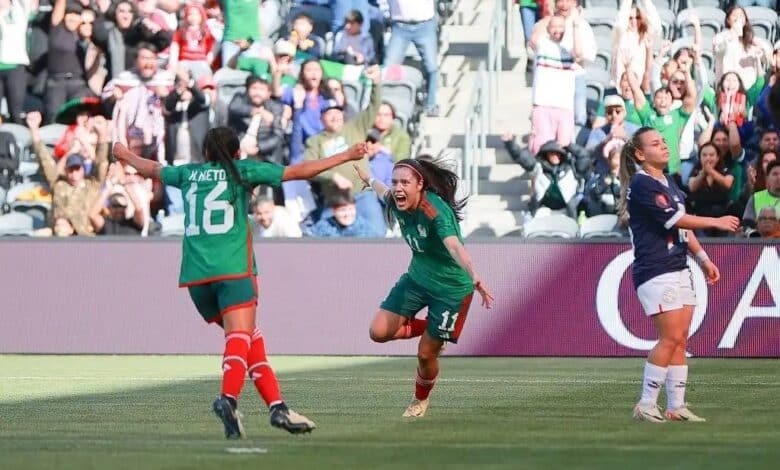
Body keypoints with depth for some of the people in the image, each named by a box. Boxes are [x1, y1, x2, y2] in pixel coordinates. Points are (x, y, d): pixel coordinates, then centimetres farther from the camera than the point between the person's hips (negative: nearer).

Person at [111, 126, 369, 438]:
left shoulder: (188, 174, 18)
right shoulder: (242, 170, 8)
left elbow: (152, 169, 37)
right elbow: (299, 171, 7)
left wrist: (125, 155, 57)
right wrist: (346, 156, 14)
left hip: (195, 275, 5)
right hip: (233, 269, -5)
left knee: (252, 340, 11)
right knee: (240, 337, -15)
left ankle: (276, 405, 5)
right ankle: (228, 398, -40)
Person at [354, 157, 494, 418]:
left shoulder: (435, 211, -33)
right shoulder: (397, 203, -11)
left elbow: (454, 245, -50)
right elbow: (384, 191, 16)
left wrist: (474, 277, -68)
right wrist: (368, 179, 40)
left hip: (451, 288, -7)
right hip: (417, 278, 7)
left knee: (426, 354, 1)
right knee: (379, 332, -6)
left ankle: (421, 400, 33)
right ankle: (429, 329, 21)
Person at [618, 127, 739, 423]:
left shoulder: (669, 182, 16)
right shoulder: (642, 184, -13)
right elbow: (676, 220, -17)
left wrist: (704, 259, 23)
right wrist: (716, 222, -9)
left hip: (679, 271, 9)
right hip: (655, 273, -9)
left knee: (680, 340, 5)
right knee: (670, 338, -13)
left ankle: (676, 407, 7)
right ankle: (646, 406, -6)